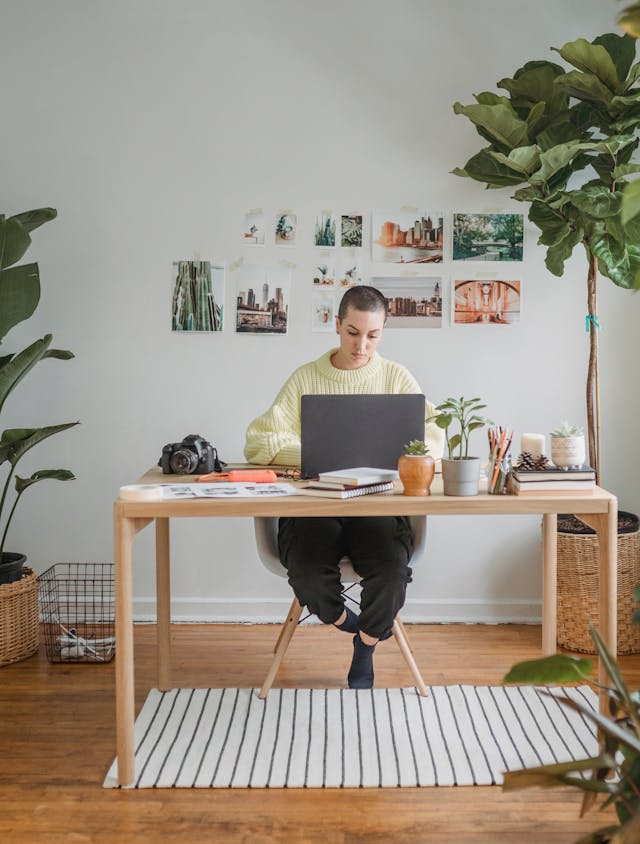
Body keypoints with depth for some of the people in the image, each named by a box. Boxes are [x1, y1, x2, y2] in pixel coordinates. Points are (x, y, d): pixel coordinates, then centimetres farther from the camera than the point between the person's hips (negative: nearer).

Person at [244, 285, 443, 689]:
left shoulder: (396, 377, 9)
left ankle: (363, 657, 3)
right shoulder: (306, 378, 8)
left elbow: (433, 440, -1)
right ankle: (361, 628, 7)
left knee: (392, 568, -29)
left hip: (376, 504, 0)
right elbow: (259, 441, -1)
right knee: (308, 574, -29)